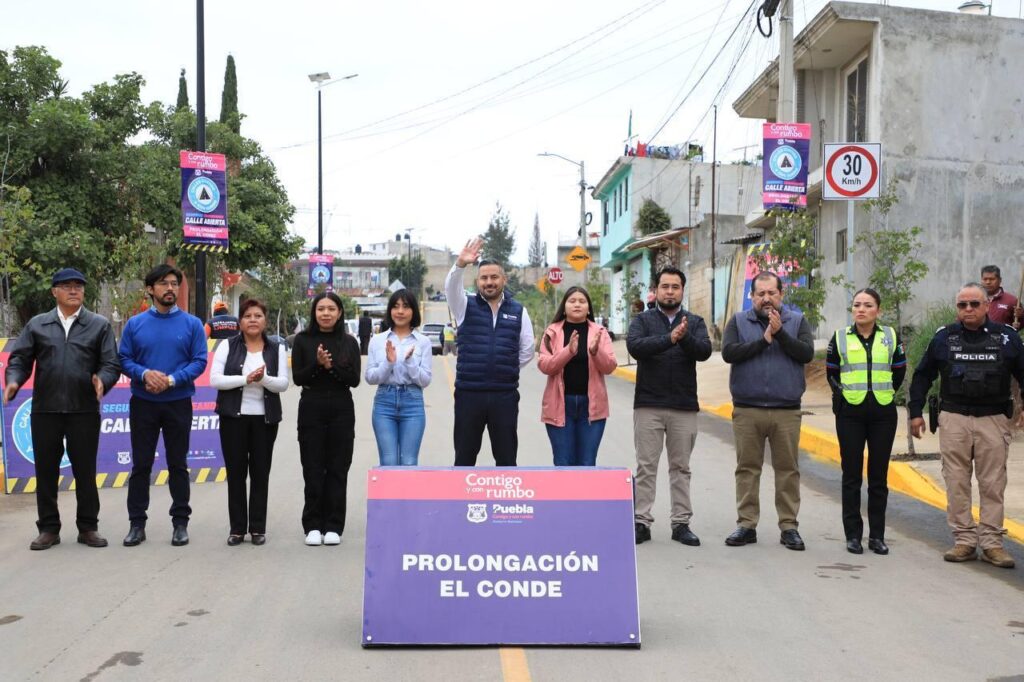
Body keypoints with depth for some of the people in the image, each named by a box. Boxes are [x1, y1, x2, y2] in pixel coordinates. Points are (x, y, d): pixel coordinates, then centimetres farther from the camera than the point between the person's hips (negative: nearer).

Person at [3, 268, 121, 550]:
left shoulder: (99, 325, 6)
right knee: (45, 470, 7)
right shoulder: (37, 325, 10)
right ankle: (48, 528, 18)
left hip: (84, 411, -1)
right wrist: (13, 381, -12)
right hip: (45, 410, 2)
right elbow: (19, 359, 8)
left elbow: (111, 364, 0)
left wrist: (103, 380, -21)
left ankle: (88, 527, 17)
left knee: (85, 471, 6)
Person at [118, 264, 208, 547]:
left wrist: (171, 380, -18)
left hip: (178, 403, -1)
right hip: (143, 403, 1)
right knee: (141, 464, 5)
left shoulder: (192, 324, 0)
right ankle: (137, 523, 14)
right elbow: (124, 359, 1)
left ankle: (180, 522, 15)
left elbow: (199, 362, -5)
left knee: (178, 465, 7)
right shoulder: (135, 324, 3)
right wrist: (146, 374, -18)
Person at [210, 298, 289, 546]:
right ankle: (237, 528, 12)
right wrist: (245, 379, -18)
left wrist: (263, 379, -22)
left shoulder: (277, 349, 6)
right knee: (235, 472, 3)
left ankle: (258, 528, 13)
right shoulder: (227, 346, 3)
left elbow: (283, 384, -2)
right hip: (234, 416, -1)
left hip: (265, 417, 1)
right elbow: (215, 379, -7)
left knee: (260, 472, 5)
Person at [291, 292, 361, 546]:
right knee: (313, 469, 2)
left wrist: (332, 366, -16)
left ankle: (333, 526, 10)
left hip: (341, 410, 1)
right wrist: (318, 363, -18)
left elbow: (355, 380, -2)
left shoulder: (349, 342, 3)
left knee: (338, 469, 3)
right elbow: (297, 377, -3)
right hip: (311, 409, -1)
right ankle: (313, 526, 10)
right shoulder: (303, 340, 2)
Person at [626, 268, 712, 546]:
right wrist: (670, 339, -27)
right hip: (648, 405, -1)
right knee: (646, 467, 2)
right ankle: (641, 522, 7)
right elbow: (634, 346, -16)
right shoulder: (642, 320, 4)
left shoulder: (695, 322, 8)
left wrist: (685, 338, -28)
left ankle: (681, 523, 15)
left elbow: (705, 351, -9)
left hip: (684, 407, 2)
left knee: (681, 467, 8)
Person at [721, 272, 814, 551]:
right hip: (746, 410, 0)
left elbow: (807, 353, -7)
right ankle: (746, 525, 13)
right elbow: (728, 352, -9)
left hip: (787, 410, 0)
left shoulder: (797, 321, 8)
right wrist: (763, 340, -12)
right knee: (747, 468, 5)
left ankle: (789, 527, 12)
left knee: (788, 469, 4)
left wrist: (780, 333, -15)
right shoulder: (738, 321, 7)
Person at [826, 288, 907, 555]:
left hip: (883, 414, 1)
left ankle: (877, 535, 13)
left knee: (879, 476, 5)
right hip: (850, 414, -1)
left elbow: (899, 371, 14)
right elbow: (831, 372, 11)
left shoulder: (891, 337, 4)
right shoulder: (840, 337, 3)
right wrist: (843, 394, 4)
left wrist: (887, 393, 9)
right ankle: (853, 535, 9)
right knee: (852, 476, 2)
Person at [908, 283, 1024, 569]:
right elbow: (923, 375, 14)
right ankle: (964, 541, 9)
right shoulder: (943, 337, 7)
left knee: (993, 484, 0)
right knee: (957, 483, 1)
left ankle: (992, 543, 7)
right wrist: (916, 411, 10)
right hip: (953, 419, 1)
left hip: (994, 419, -1)